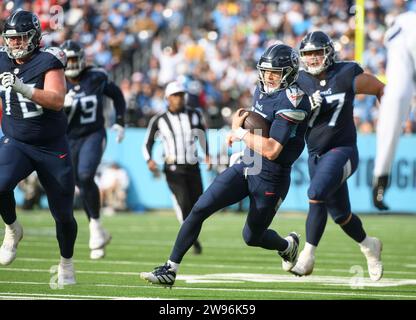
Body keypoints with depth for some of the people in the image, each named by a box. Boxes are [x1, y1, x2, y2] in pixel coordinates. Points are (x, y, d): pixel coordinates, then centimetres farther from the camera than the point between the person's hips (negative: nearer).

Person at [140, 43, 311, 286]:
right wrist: (240, 129, 7)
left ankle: (288, 245, 46)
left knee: (252, 237, 12)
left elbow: (271, 150, -26)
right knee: (200, 209, -8)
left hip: (272, 178, -7)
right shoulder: (263, 90, 6)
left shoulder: (291, 100, -21)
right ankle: (170, 269, -5)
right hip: (246, 167, 7)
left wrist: (240, 132, -14)